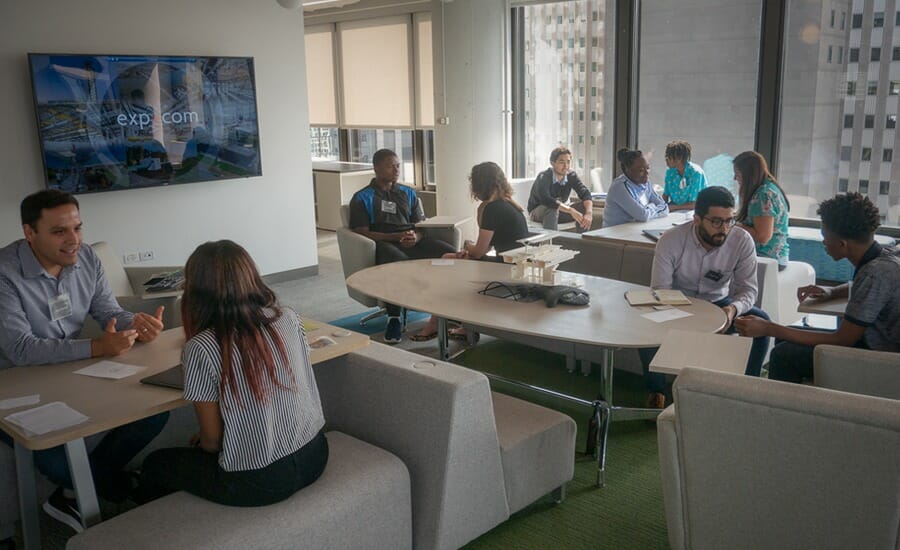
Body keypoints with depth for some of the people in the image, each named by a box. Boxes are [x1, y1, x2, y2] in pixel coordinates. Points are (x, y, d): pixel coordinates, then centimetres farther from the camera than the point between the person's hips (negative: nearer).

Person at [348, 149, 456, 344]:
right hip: (384, 244, -4)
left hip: (413, 242, 5)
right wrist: (396, 237, -15)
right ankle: (394, 319, -28)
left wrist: (416, 237, -7)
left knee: (450, 253, -24)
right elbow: (362, 233, -2)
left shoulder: (408, 193, 26)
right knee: (398, 262, -42)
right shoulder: (362, 198, 10)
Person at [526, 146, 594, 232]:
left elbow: (585, 193, -18)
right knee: (552, 208, -37)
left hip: (560, 211, 5)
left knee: (585, 207, -15)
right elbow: (545, 199, -43)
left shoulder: (571, 176, -10)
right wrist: (571, 210, -49)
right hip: (538, 212, -5)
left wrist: (589, 213, -39)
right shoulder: (543, 177, -26)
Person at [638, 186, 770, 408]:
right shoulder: (670, 240, -20)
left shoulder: (742, 241, -15)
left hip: (718, 303, 2)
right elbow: (660, 290, -20)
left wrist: (734, 309, -38)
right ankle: (656, 391, -10)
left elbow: (748, 288, -13)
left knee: (761, 321, -24)